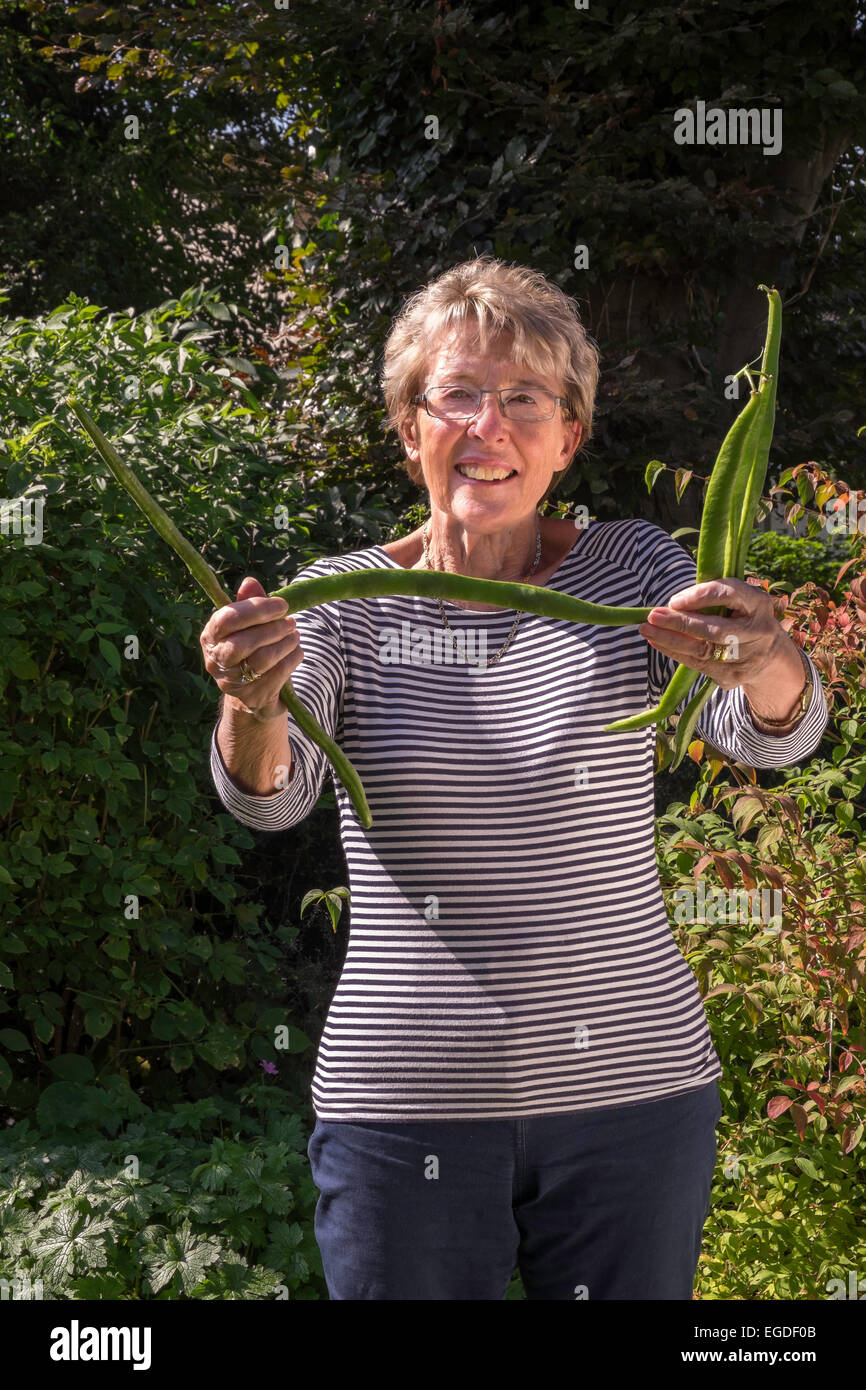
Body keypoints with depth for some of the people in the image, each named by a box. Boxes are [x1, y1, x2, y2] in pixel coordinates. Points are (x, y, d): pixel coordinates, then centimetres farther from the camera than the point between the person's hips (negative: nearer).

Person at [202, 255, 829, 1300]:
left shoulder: (633, 569, -1)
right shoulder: (343, 600, -1)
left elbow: (770, 736, -15)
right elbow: (271, 795, -15)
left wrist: (767, 665, -39)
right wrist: (253, 707, -39)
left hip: (633, 1089, 1)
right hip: (404, 1106, 0)